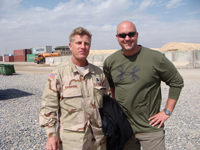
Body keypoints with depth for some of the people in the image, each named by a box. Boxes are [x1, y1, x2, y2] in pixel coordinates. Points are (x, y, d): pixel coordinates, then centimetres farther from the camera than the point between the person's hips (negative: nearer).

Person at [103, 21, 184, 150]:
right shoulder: (110, 62, 0)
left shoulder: (156, 58, -11)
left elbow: (177, 82, -2)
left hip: (150, 128, -3)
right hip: (123, 128, 3)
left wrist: (167, 111, -5)